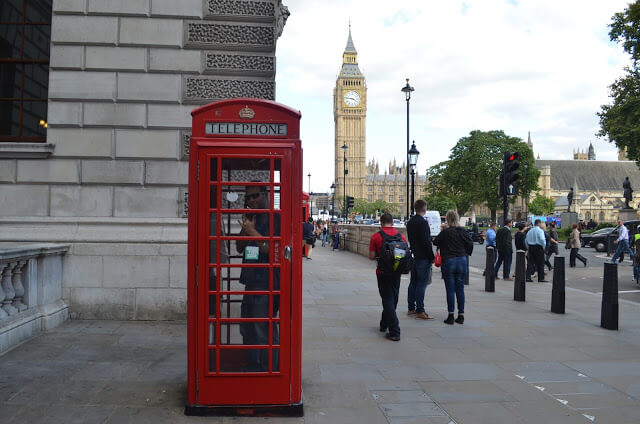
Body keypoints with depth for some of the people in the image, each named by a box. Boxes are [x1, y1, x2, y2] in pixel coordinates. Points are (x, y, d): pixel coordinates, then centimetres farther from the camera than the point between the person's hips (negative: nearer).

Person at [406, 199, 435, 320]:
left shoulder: (410, 222, 11)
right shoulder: (422, 222, -16)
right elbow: (426, 241, -18)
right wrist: (432, 257, -11)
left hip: (414, 256, 9)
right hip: (423, 258, -9)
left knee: (413, 282, 14)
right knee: (422, 284, -6)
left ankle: (411, 308, 22)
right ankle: (420, 311, -5)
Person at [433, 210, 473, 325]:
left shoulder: (445, 232, -9)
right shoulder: (463, 231, -1)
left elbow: (435, 242, -2)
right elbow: (470, 244, 1)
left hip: (448, 261, -3)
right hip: (462, 261, 3)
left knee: (450, 290, 2)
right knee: (460, 289, 9)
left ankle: (451, 316, 2)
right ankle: (461, 315, 12)